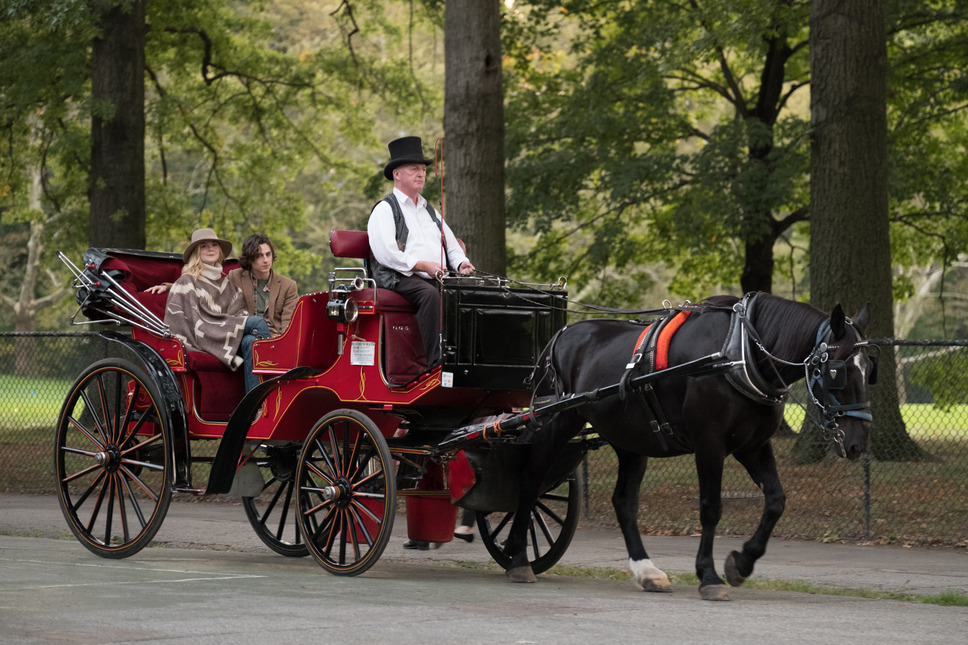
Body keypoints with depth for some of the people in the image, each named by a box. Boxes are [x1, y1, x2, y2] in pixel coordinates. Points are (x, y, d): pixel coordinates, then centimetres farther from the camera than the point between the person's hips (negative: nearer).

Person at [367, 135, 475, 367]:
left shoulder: (431, 211, 28)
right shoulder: (384, 210, 4)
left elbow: (452, 246, 27)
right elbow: (385, 253, -10)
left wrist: (461, 263, 3)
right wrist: (423, 266, -17)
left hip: (437, 279, 6)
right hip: (400, 279, -6)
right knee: (430, 293, -38)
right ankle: (435, 361, -42)